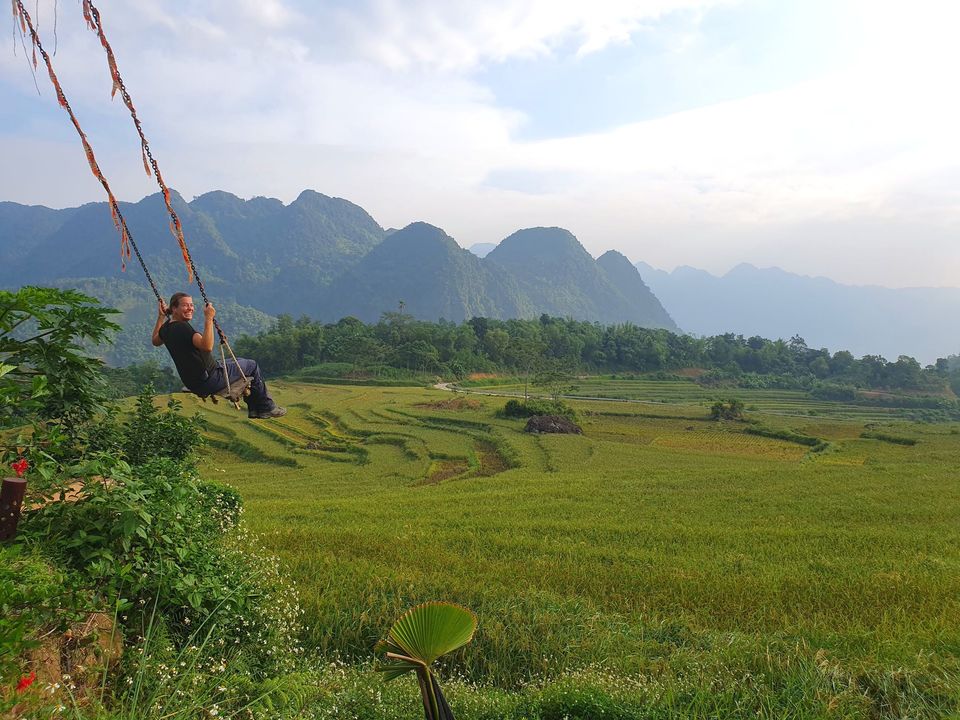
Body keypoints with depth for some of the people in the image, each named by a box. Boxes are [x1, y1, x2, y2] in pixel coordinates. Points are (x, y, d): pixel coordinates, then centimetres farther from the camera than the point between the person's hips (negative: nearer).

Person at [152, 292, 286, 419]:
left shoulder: (166, 328, 6)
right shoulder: (182, 327, -24)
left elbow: (155, 341, 30)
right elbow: (207, 346, -39)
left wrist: (161, 316, 30)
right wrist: (208, 319, -34)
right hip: (208, 382, -10)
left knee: (238, 362, 30)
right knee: (252, 366, 6)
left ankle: (253, 408, 30)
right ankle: (266, 407, 19)